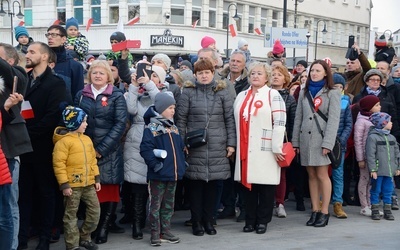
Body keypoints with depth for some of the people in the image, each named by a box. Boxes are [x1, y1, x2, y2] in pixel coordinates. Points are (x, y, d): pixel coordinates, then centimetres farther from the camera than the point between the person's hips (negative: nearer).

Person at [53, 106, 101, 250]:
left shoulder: (87, 139, 11)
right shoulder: (63, 141, -13)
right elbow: (58, 164, -15)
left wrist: (97, 178, 13)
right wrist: (64, 185, -17)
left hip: (88, 184, 7)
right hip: (72, 185, -7)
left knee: (95, 211, 10)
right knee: (71, 216, 4)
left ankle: (84, 237, 27)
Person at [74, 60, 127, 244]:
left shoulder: (116, 95, 0)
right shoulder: (81, 95, 9)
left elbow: (120, 124, -7)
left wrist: (101, 149, -12)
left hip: (109, 151, -3)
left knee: (109, 188, -1)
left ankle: (104, 227, 9)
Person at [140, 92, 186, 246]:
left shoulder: (173, 128, 12)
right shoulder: (151, 128, -12)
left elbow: (180, 148, 20)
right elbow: (146, 149, -19)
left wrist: (181, 165, 13)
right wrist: (155, 164, -21)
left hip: (173, 173, 7)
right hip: (158, 174, -7)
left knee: (169, 204, 14)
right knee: (156, 204, 3)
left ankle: (165, 231, 24)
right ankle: (155, 233, 11)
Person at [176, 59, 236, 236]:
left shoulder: (222, 92, 6)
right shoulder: (188, 92, 2)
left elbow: (230, 119, 5)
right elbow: (181, 119, 2)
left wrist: (231, 143, 0)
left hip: (217, 146, 1)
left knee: (212, 183, 6)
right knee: (196, 183, 2)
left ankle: (208, 220, 19)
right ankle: (196, 222, 14)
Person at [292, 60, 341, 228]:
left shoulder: (332, 93, 1)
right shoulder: (304, 92, 15)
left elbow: (333, 120, -7)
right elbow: (298, 118, 13)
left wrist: (327, 143, -15)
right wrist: (295, 141, 6)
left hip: (321, 139, -4)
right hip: (305, 139, 4)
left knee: (322, 175, -5)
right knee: (311, 176, 7)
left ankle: (324, 212, 2)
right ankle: (315, 211, 12)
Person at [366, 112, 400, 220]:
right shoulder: (372, 137, -9)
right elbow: (370, 154, -13)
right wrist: (372, 169, -16)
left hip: (389, 170, 6)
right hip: (378, 171, -6)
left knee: (388, 191, 10)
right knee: (376, 190, 3)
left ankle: (387, 211, 19)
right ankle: (375, 211, 13)